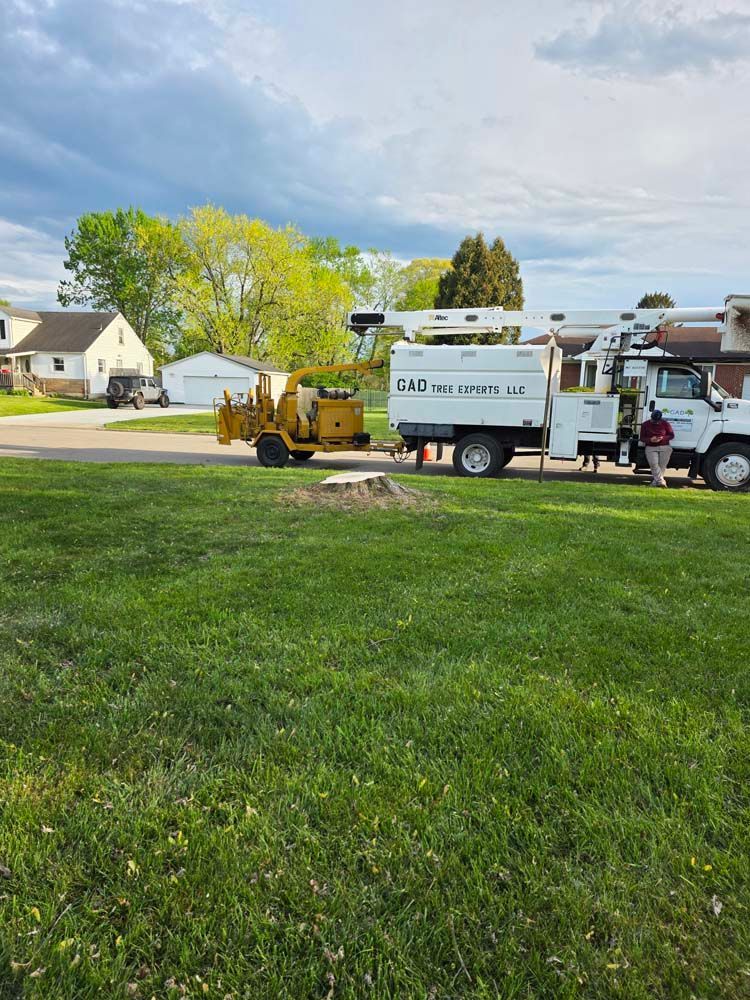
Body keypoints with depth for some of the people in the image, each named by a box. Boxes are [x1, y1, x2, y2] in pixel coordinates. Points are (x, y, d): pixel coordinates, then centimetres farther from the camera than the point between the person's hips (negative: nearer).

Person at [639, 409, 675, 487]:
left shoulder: (665, 424, 4)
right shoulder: (645, 424, 4)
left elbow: (671, 435, 7)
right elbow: (642, 438, 4)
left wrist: (662, 438, -13)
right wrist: (650, 439, -16)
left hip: (664, 447, 1)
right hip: (651, 448, -1)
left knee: (662, 464, -13)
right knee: (653, 463, -22)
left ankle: (655, 480, -8)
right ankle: (660, 480, -27)